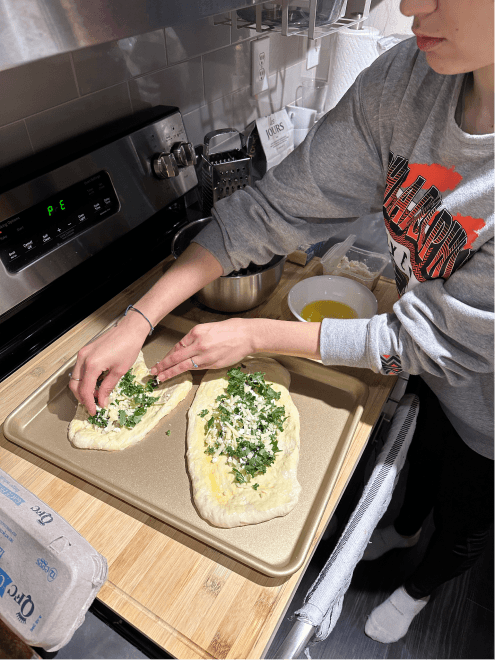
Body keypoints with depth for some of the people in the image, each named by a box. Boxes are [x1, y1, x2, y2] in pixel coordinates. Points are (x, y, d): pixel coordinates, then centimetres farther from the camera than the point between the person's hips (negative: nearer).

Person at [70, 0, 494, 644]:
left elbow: (437, 341, -32)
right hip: (432, 371, 3)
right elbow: (273, 208, -22)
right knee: (424, 456, 34)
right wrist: (137, 321, -26)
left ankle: (418, 590, 65)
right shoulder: (407, 78, -24)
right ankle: (405, 527, 72)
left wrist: (256, 335, -27)